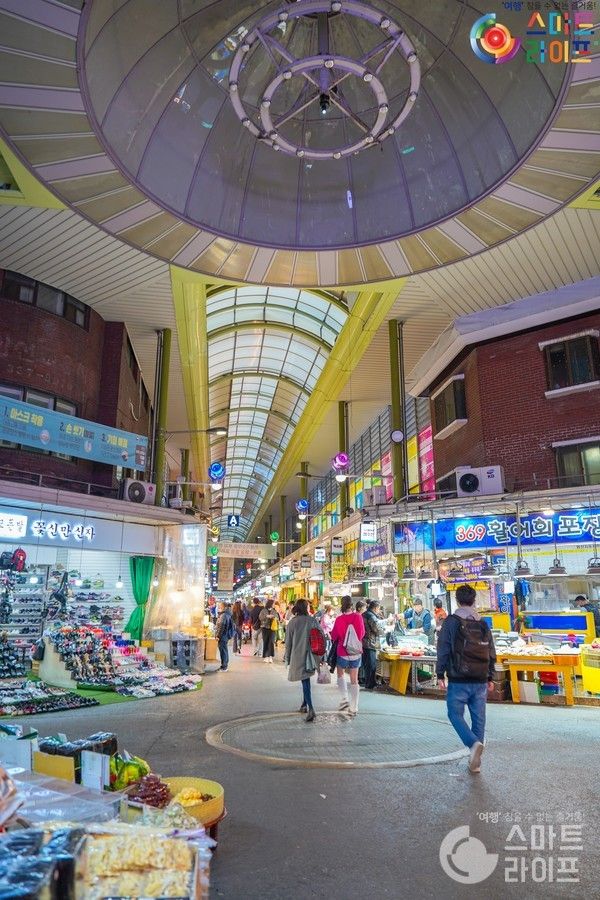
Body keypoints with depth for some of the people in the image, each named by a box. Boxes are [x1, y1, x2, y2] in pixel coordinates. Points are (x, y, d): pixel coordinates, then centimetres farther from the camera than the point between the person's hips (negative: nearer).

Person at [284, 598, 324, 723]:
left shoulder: (292, 622, -6)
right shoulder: (313, 620, -3)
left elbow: (288, 641, -1)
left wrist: (287, 657, 9)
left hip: (298, 656, -2)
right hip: (310, 656, 2)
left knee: (305, 681, -1)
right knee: (306, 680, 21)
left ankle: (310, 708, -15)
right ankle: (305, 704, 31)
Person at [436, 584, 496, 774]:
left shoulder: (451, 622, -7)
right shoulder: (483, 624, 7)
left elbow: (443, 650, -9)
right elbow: (491, 653, 11)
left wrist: (440, 674, -2)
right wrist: (490, 678, 19)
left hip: (458, 681, -4)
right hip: (480, 681, 5)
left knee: (455, 714, 6)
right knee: (478, 718, 11)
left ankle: (474, 743, -17)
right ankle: (475, 761, 14)